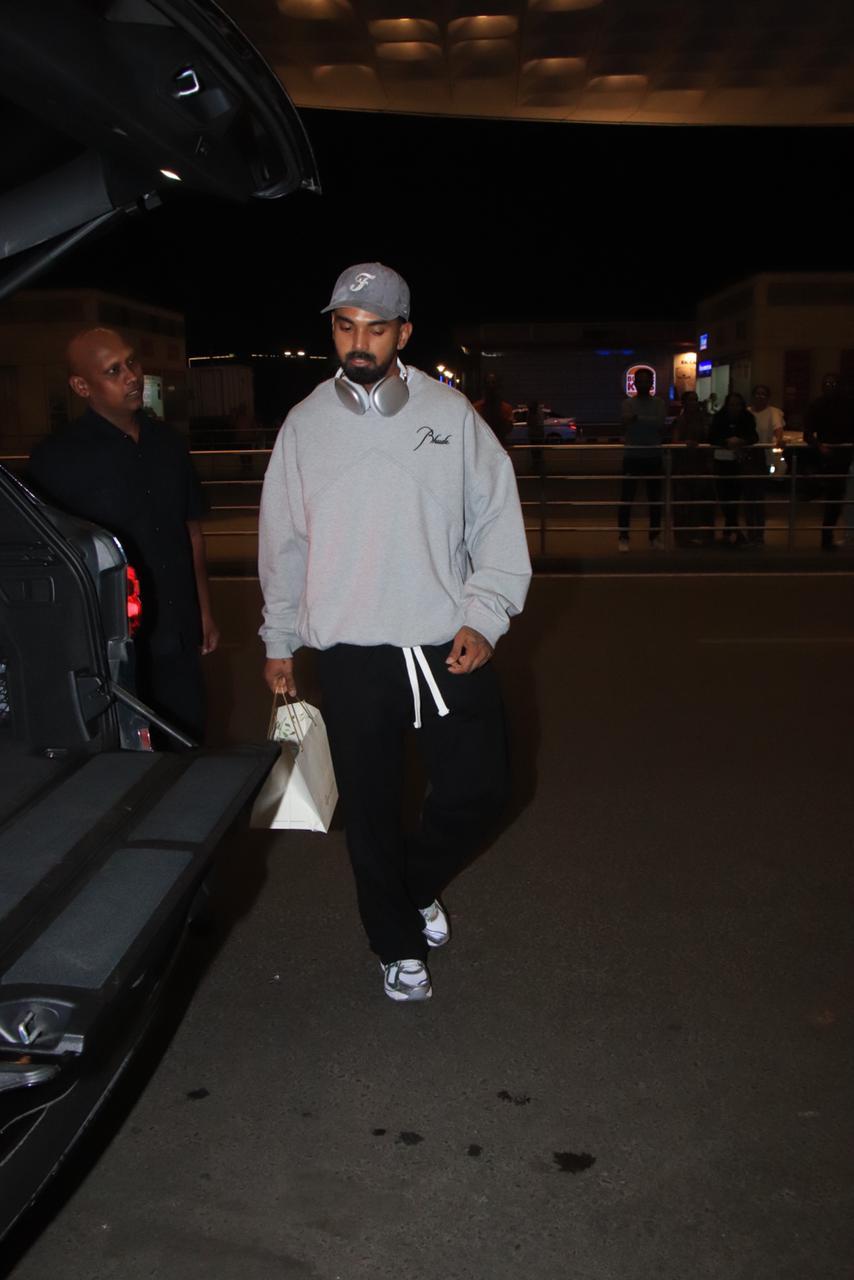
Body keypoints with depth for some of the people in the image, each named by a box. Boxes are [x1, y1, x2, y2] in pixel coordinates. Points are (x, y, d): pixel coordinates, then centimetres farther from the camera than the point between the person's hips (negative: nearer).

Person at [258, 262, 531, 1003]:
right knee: (371, 811, 10)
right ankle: (399, 947, 31)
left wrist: (484, 617, -9)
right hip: (351, 653, 1)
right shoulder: (306, 425, 3)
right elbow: (283, 541, 10)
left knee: (480, 790, 5)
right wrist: (279, 643, 12)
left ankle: (417, 883, 36)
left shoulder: (451, 413, -1)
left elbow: (496, 520, 2)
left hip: (449, 646, 0)